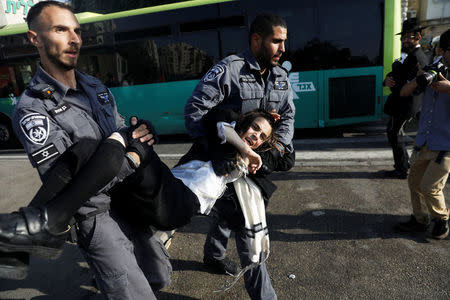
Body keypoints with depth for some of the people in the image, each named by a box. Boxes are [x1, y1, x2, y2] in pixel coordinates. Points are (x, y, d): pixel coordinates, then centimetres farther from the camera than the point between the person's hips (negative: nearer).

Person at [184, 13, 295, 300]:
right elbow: (195, 110, -19)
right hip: (225, 160, -7)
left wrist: (278, 145, -11)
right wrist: (217, 153, -25)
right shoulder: (228, 69, -17)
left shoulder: (281, 77, 5)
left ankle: (214, 255, 52)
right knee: (246, 224, -6)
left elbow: (287, 116, 8)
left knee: (229, 209, 25)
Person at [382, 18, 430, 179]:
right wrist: (387, 79, -14)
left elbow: (401, 85, -24)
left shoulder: (415, 58, -21)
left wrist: (396, 65, -8)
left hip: (404, 104, -10)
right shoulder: (421, 55, 14)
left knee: (394, 134, -1)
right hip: (407, 102, 10)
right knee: (393, 130, 21)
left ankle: (401, 170, 9)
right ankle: (405, 161, 34)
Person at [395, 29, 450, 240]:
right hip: (424, 142, 5)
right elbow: (403, 93, 7)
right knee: (414, 182, 11)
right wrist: (417, 82, -12)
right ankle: (419, 221, 28)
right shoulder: (433, 73, 9)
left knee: (430, 187, -6)